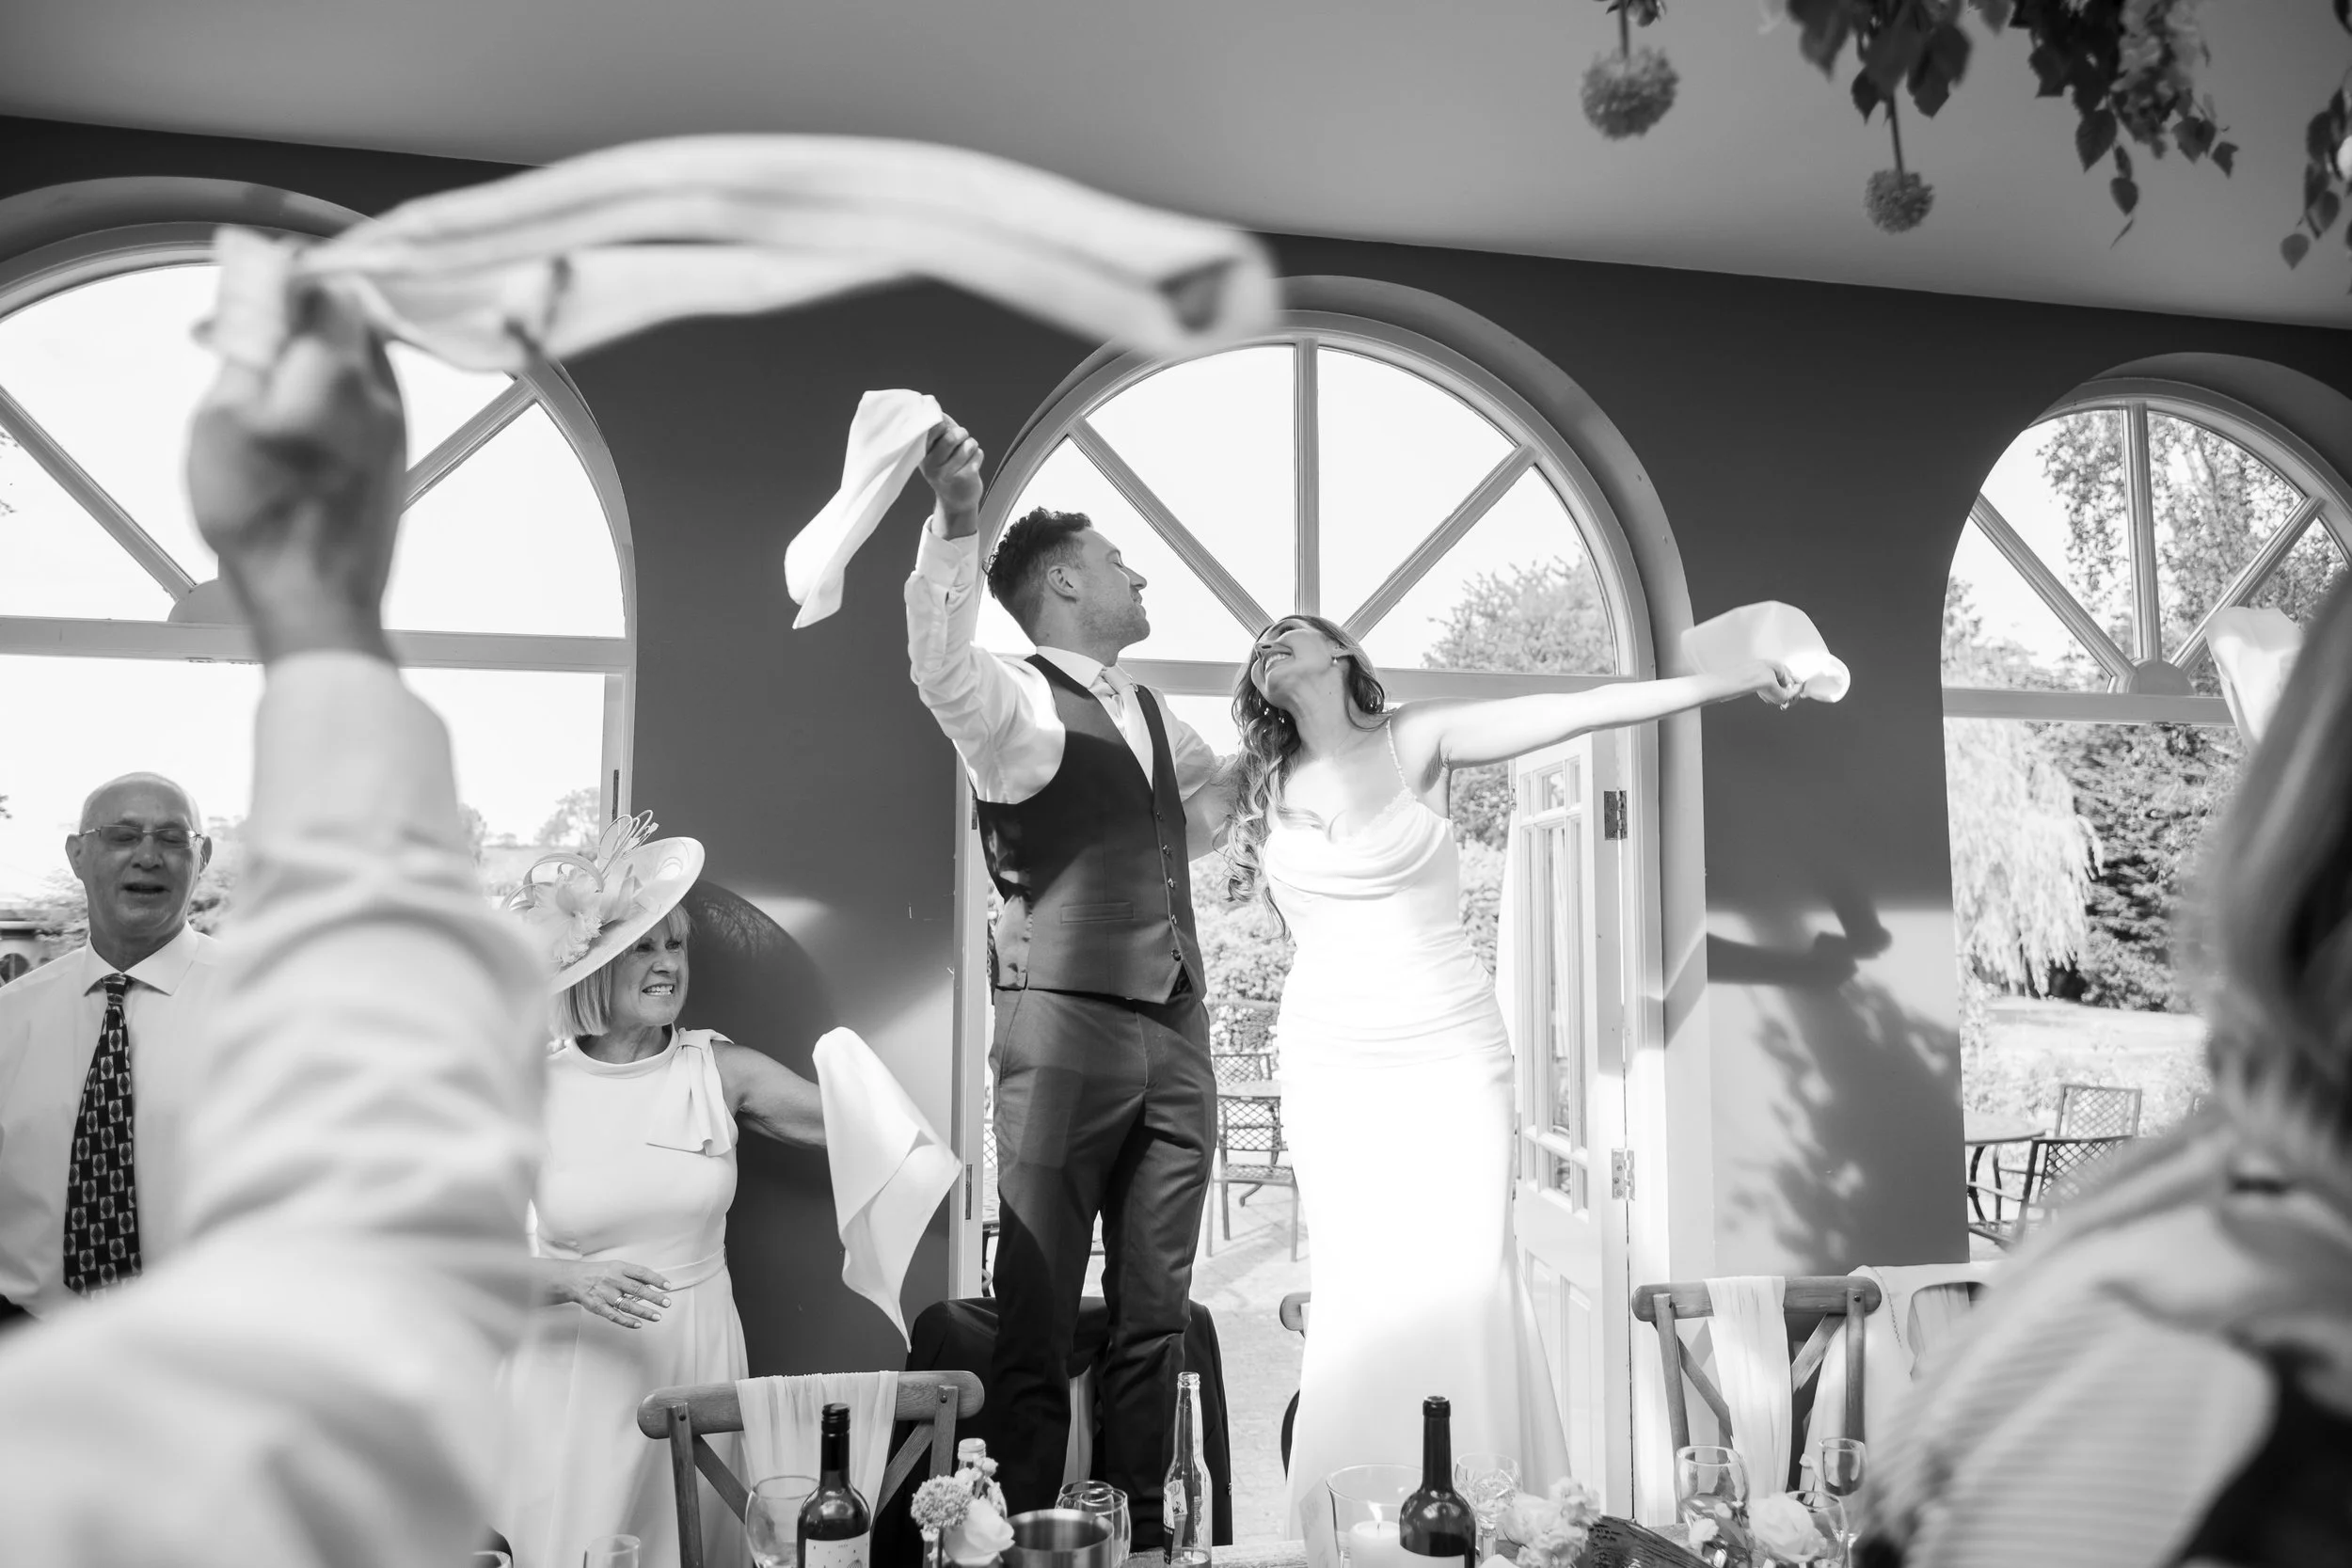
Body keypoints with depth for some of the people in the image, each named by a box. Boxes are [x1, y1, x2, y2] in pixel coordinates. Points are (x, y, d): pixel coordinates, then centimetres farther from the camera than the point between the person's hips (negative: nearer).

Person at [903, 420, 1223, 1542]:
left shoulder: (1148, 713, 19)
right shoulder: (1015, 704, -4)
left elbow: (1215, 780, 42)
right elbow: (938, 664, -29)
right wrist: (955, 520, -41)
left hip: (1176, 1030, 7)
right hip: (1065, 1026, -7)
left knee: (1155, 1311, 11)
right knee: (1038, 1316, -1)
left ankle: (1140, 1529, 22)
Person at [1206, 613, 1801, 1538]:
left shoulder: (1417, 740, 2)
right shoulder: (1256, 786, 8)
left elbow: (1586, 709, -4)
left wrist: (1740, 679, -9)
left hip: (1452, 1051, -1)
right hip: (1331, 1061, 1)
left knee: (1464, 1281, -4)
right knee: (1360, 1288, -1)